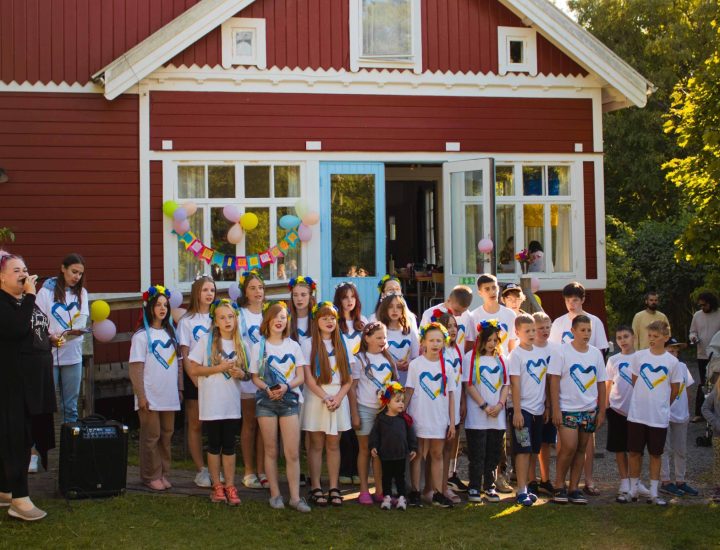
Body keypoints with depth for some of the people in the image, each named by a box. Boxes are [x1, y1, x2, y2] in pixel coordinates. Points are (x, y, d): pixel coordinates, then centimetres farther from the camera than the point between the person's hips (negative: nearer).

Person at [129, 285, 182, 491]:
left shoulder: (170, 334, 12)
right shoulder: (142, 336, -6)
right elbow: (136, 368, -9)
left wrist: (179, 388, 11)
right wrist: (141, 395, -14)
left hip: (169, 396, 6)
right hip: (150, 397, -5)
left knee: (166, 435, 9)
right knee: (151, 436, 0)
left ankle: (163, 473, 18)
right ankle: (150, 476, 9)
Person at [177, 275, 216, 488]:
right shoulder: (187, 321, 0)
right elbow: (185, 355, -4)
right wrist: (195, 380, -12)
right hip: (194, 377, -3)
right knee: (195, 425, 2)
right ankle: (201, 471, 7)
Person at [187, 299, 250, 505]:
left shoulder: (240, 344, 8)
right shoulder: (206, 341, -4)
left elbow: (247, 373, 15)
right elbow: (192, 370, -8)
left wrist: (241, 373, -8)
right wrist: (218, 368, -16)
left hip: (232, 403, 3)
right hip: (211, 403, -3)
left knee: (229, 446, 6)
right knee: (214, 445, 6)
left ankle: (230, 486, 12)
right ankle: (217, 486, 14)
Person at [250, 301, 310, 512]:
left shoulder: (293, 346, 8)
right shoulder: (259, 347, 6)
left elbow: (301, 376, 4)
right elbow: (255, 377, 5)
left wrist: (286, 386, -15)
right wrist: (267, 389, -14)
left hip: (290, 400, 0)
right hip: (266, 401, 0)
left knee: (293, 452, -6)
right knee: (271, 450, 3)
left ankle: (295, 497, -2)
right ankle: (275, 494, 11)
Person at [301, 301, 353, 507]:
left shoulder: (341, 345, 11)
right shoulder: (309, 344, 0)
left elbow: (349, 378, 7)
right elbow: (308, 378, -6)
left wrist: (338, 397, -8)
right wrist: (325, 398, -13)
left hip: (338, 399, 3)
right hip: (316, 398, -3)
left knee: (333, 445, 5)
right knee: (316, 445, 0)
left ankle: (334, 488, 8)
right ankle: (315, 487, 4)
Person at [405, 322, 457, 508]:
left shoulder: (446, 366, 5)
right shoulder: (416, 364, -2)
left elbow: (450, 395, 7)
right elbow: (409, 391, -1)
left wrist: (452, 422, 4)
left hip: (440, 419, 3)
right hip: (420, 418, -3)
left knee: (437, 455, 9)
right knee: (418, 454, 2)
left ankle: (437, 493, 14)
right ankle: (415, 492, 9)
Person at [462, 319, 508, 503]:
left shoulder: (500, 359, 12)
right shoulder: (471, 357, -1)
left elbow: (506, 384, 10)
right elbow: (469, 385, -6)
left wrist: (500, 405, -7)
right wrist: (484, 406, -12)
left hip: (498, 416, 4)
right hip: (477, 417, -4)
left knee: (493, 453, 8)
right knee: (477, 454, -1)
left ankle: (489, 486, 17)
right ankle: (474, 488, 7)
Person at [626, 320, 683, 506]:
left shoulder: (672, 362, -3)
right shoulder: (638, 356, 0)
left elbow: (675, 389, 7)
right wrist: (644, 401, 10)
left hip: (659, 417, -1)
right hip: (637, 414, 1)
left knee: (655, 454, 8)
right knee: (635, 452, 7)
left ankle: (654, 494, 15)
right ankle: (633, 490, 18)